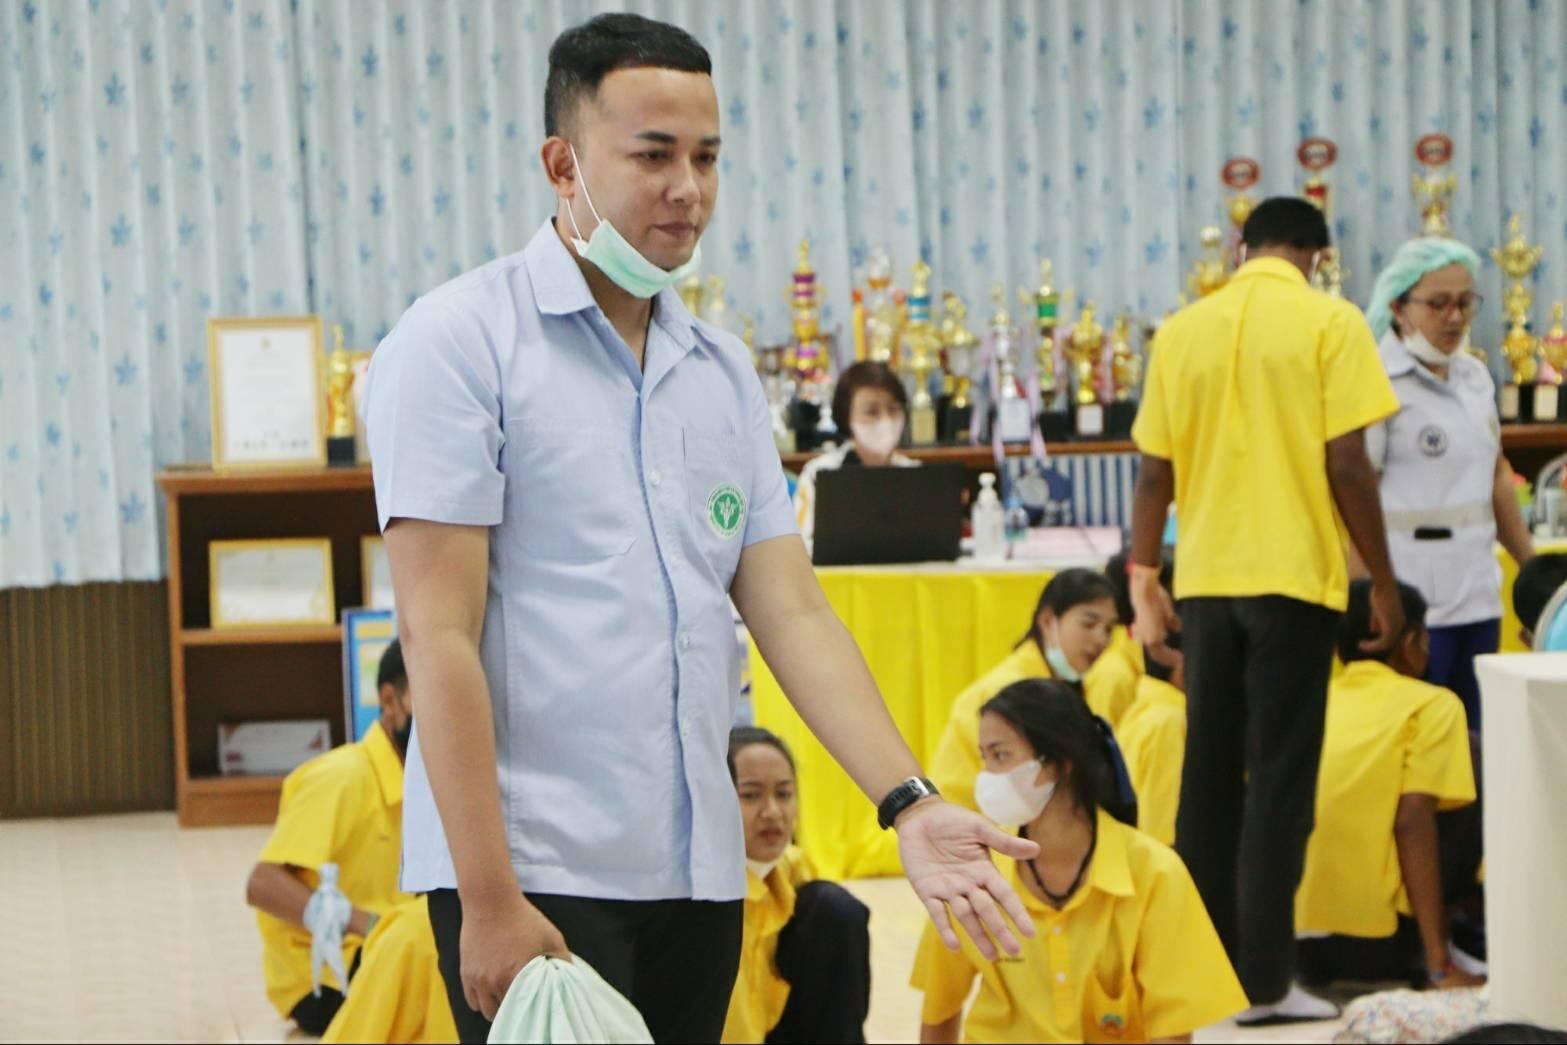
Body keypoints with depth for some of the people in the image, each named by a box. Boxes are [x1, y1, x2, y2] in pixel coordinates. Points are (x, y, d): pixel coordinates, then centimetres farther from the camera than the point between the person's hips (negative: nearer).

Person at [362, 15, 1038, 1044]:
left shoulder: (725, 370, 13)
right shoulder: (461, 341, -7)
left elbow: (792, 612, 9)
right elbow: (439, 633, -12)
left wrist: (910, 804, -5)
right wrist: (488, 901, -17)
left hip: (699, 873, 6)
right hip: (535, 872, -6)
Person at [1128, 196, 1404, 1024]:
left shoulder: (1183, 330, 7)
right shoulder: (1330, 324, -4)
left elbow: (1154, 472, 6)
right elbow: (1346, 466, -9)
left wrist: (1144, 575, 16)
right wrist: (1383, 581, -1)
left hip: (1207, 579, 4)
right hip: (1293, 577, -4)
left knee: (1208, 774, 13)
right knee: (1279, 777, -1)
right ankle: (1264, 981, -2)